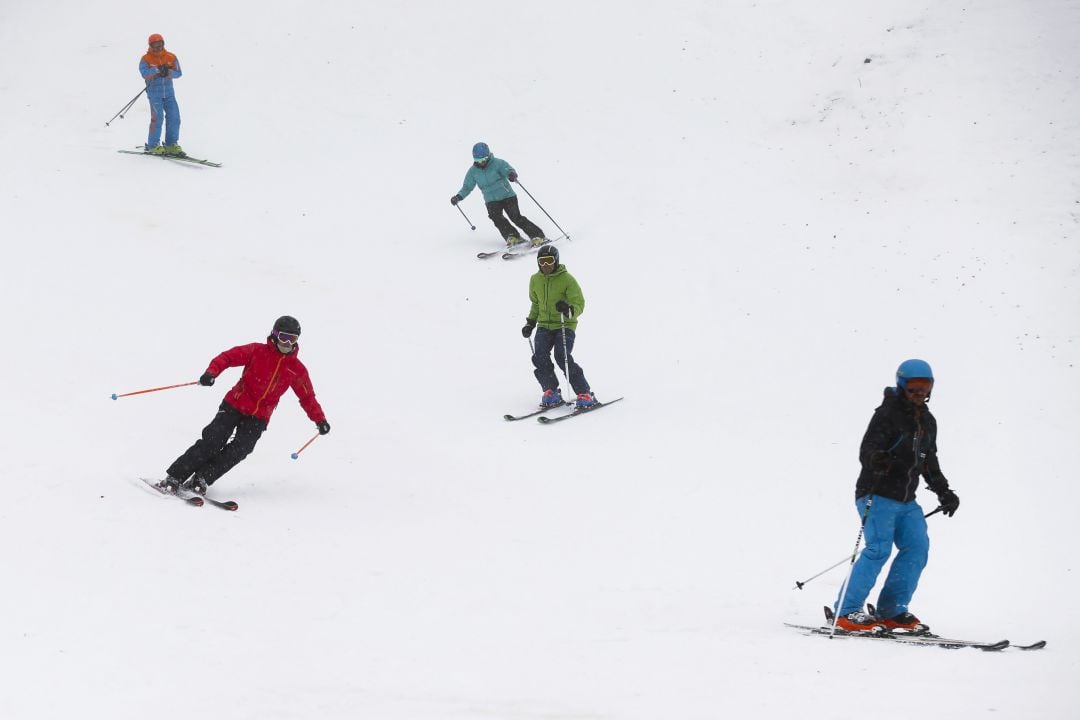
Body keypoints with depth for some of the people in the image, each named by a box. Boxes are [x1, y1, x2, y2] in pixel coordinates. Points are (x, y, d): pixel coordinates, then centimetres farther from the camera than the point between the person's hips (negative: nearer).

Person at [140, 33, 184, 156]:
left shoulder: (171, 57, 5)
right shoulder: (146, 59, -3)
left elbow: (178, 73, -3)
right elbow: (144, 73, -19)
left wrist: (168, 72, -21)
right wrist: (157, 70, -27)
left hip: (169, 93, 4)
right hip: (154, 93, -4)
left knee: (174, 117, -1)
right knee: (157, 118, -13)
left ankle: (171, 145, 11)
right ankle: (153, 146, -3)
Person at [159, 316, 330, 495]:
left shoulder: (297, 369, 4)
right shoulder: (257, 351, -4)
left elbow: (307, 397, 13)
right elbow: (228, 357, -7)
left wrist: (320, 420, 3)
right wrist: (212, 372, -25)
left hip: (259, 417, 2)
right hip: (235, 405, -2)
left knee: (239, 449, -19)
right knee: (213, 442, -15)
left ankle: (201, 479, -17)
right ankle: (174, 477, -10)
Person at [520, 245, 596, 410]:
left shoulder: (567, 279, -9)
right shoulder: (535, 280, 8)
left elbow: (579, 304, -10)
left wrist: (569, 311, -31)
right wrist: (530, 322, 13)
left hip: (565, 325, -5)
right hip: (544, 325, 5)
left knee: (562, 357, -22)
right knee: (540, 358, -14)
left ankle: (585, 394, -14)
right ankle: (551, 392, 2)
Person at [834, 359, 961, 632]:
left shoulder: (928, 422, 15)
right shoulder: (887, 414, -11)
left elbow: (930, 462, 27)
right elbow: (867, 448, -22)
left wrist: (944, 492, 22)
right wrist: (876, 459, -44)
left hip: (906, 501, 8)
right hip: (878, 496, -8)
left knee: (917, 547, -4)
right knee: (879, 548, -19)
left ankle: (892, 612, 4)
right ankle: (847, 611, -16)